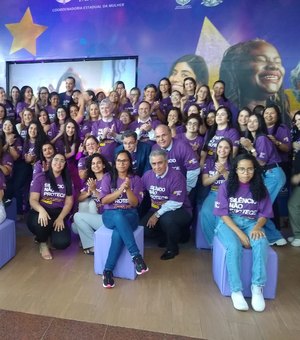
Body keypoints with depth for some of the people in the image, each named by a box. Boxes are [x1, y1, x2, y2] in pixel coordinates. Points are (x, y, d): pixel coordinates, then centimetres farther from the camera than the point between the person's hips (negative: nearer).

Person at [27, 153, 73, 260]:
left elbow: (69, 202, 2)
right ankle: (43, 243, -1)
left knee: (62, 243, -22)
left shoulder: (67, 180, 5)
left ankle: (50, 232, 17)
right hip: (40, 212, -1)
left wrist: (60, 218, -16)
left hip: (58, 214, 1)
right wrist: (41, 210, -31)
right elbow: (33, 200, -8)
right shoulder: (40, 177, -1)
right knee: (41, 222, -38)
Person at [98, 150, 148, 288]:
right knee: (119, 217, -39)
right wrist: (120, 190, -15)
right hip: (110, 215, 0)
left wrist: (128, 189, -19)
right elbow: (104, 200, -3)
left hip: (130, 215, 0)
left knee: (118, 234, -35)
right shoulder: (107, 177, 8)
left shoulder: (136, 179, 7)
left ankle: (108, 270, -25)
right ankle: (136, 256, -37)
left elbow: (135, 203, -1)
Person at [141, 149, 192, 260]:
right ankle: (166, 236, 16)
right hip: (157, 209, 6)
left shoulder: (176, 176, -20)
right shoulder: (148, 175, -1)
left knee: (166, 219, -36)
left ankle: (173, 248, -6)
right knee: (144, 228, -13)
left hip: (180, 210, -6)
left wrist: (157, 214, -24)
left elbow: (175, 203, -25)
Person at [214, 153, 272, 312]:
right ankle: (236, 290, -19)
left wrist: (257, 226, -17)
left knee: (261, 243, -31)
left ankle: (257, 287, -19)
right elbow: (223, 214, -7)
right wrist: (239, 233, -18)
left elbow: (264, 213, 6)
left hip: (251, 223, 2)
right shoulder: (226, 187, -2)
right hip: (228, 223, -2)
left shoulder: (260, 189, 5)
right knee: (234, 247, -33)